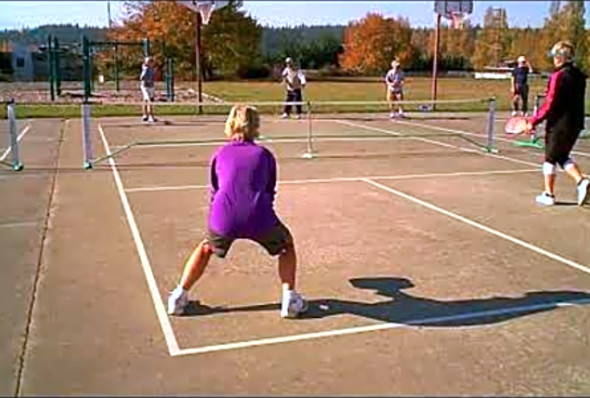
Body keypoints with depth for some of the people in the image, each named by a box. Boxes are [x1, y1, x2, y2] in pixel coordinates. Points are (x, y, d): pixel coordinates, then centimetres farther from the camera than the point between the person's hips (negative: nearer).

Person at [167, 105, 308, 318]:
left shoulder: (220, 154, 20)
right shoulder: (264, 154, 18)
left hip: (223, 216, 2)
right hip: (258, 218, -1)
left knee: (206, 248, 32)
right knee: (286, 244, 26)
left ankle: (179, 296, 28)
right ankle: (289, 298, 16)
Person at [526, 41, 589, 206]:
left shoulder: (558, 76, -17)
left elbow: (550, 105, -19)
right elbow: (576, 102, 13)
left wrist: (533, 121, -12)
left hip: (558, 125, -7)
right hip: (575, 124, 7)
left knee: (550, 158, 6)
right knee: (563, 157, 21)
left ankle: (548, 195, 13)